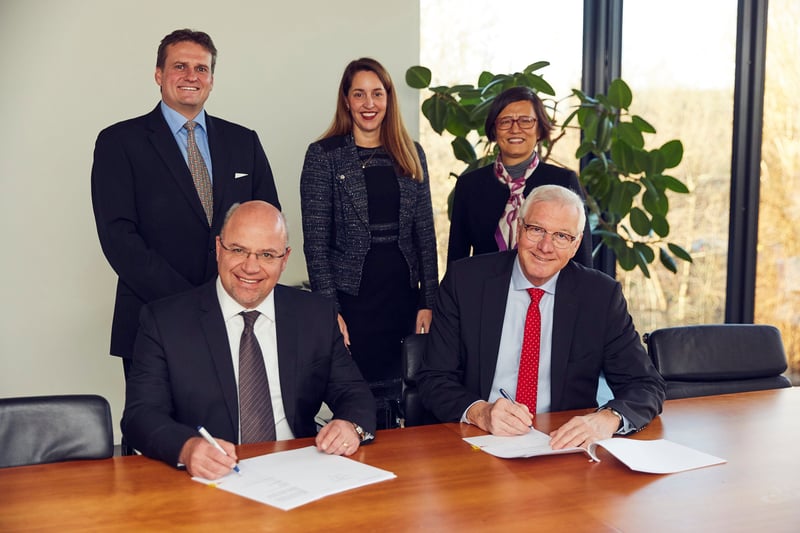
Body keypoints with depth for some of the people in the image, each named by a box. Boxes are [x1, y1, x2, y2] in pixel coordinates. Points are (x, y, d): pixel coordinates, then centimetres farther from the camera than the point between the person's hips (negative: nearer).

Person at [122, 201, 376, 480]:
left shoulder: (318, 314, 9)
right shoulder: (164, 320, 1)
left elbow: (353, 393, 12)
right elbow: (141, 414, -6)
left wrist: (353, 426, -13)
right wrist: (188, 447, -29)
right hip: (209, 479, -2)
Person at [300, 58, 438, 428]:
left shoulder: (411, 155, 10)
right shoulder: (323, 155, -1)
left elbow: (425, 233, 9)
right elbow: (315, 241, -5)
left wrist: (428, 302, 3)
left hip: (403, 296, 3)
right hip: (352, 297, -3)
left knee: (394, 397, 7)